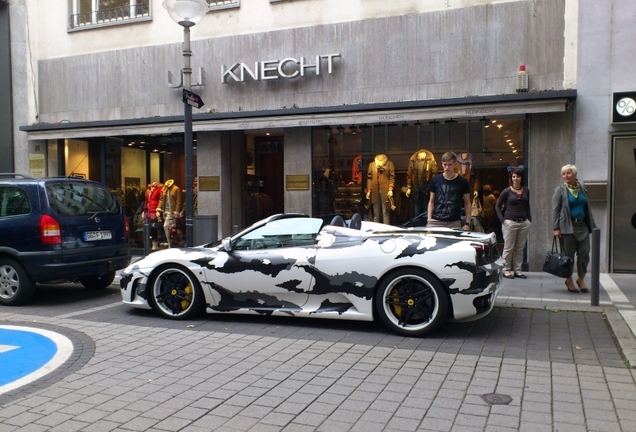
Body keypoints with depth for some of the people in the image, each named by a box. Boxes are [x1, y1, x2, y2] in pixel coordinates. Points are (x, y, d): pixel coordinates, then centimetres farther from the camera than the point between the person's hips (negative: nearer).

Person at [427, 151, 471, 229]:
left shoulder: (462, 182, 0)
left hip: (454, 223, -1)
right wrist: (429, 220, 1)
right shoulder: (435, 180, 4)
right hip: (435, 221, 1)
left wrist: (467, 223, 0)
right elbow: (431, 202, 10)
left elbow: (467, 203, 7)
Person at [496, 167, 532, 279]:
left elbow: (527, 207, 18)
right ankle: (506, 270, 9)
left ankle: (518, 270, 18)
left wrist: (530, 220, 9)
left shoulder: (526, 191, 8)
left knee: (520, 248, 9)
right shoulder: (507, 191, -4)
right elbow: (497, 206, 1)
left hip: (524, 223, 4)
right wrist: (502, 220, -7)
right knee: (508, 248, 0)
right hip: (510, 222, -4)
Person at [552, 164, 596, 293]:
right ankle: (569, 280, 16)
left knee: (584, 253, 3)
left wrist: (592, 225, 11)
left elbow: (587, 207, 15)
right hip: (568, 227, -4)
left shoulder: (582, 187, 10)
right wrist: (556, 228, -12)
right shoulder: (560, 190, -3)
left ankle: (581, 279, 18)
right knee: (569, 255, 2)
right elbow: (555, 210, -6)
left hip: (582, 226, 4)